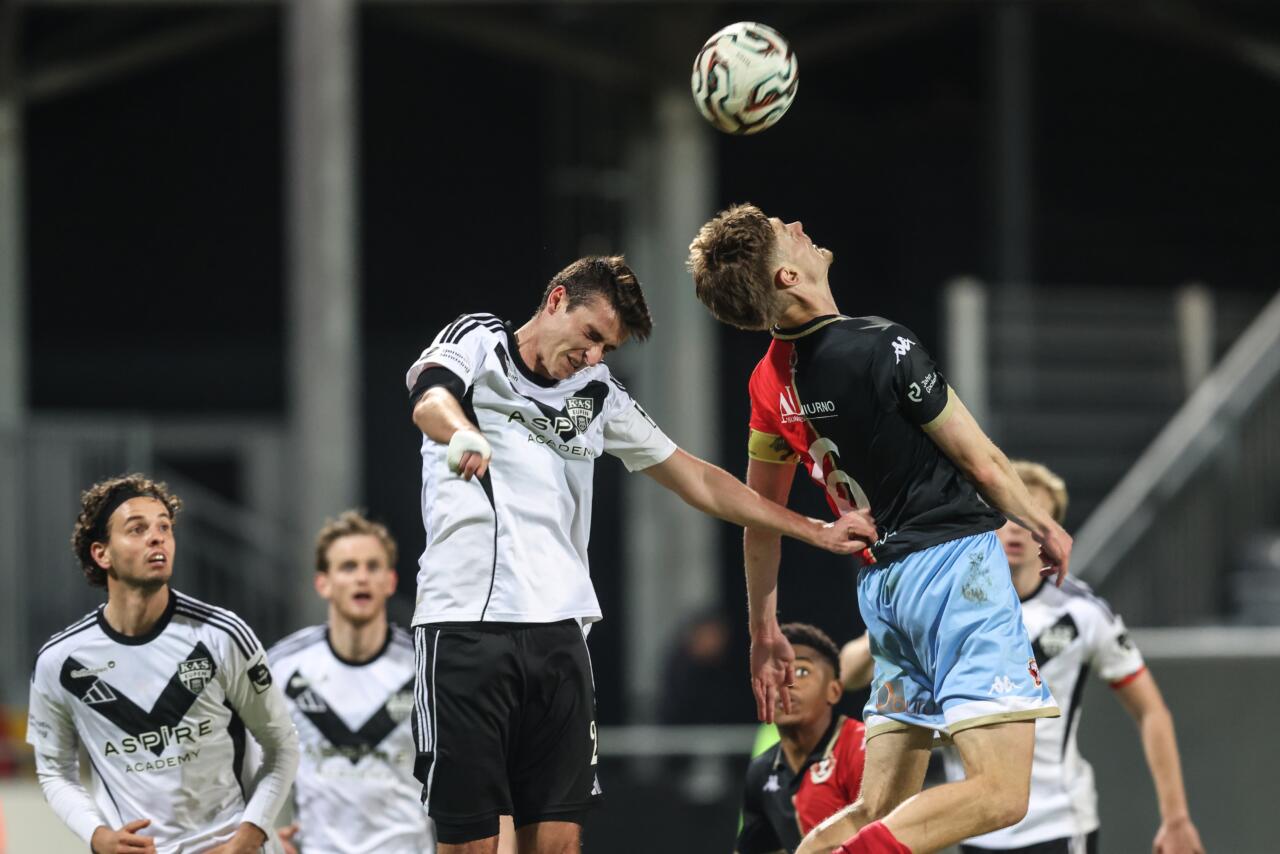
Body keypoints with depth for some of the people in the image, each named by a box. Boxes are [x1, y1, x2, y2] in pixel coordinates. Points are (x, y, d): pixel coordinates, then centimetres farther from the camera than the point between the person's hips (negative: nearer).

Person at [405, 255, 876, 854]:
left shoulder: (598, 395, 20)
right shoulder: (476, 340, 7)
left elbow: (699, 482, 27)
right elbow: (431, 401, -16)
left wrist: (817, 532, 23)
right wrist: (463, 435, -40)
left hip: (558, 628, 5)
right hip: (465, 621, -5)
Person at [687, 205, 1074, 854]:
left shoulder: (770, 381, 6)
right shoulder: (882, 347, -16)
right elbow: (982, 464, -7)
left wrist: (764, 631, 28)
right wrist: (1043, 525, 12)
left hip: (883, 582, 8)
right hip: (952, 562, -8)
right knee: (999, 793, -13)